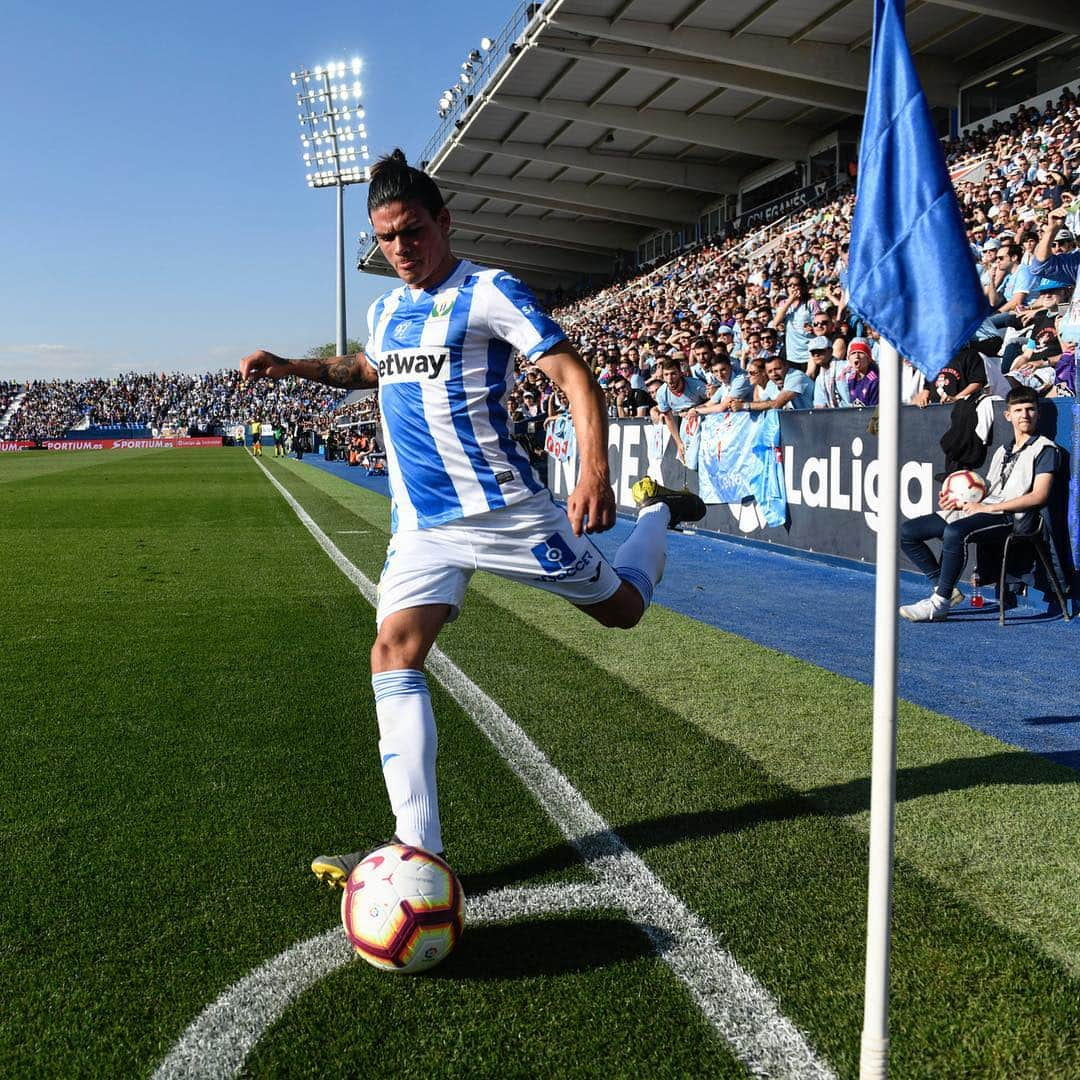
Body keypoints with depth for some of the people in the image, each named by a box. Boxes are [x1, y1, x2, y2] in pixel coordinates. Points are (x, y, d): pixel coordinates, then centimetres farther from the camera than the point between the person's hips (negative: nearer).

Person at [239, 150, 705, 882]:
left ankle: (657, 512, 42)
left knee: (623, 607, 8)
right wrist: (292, 368, 22)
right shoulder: (385, 311, 12)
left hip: (501, 507, -5)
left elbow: (576, 378, -16)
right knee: (394, 650, -14)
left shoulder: (489, 293, -10)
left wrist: (595, 471, -31)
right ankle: (419, 849, -12)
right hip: (421, 524, 6)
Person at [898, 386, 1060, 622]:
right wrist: (960, 503, 0)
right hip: (981, 511, 8)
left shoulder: (1045, 449, 4)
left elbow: (1039, 496, -9)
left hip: (1010, 516, -8)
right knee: (907, 532, -4)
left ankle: (939, 603, -28)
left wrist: (987, 507, -13)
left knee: (954, 532, -39)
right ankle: (944, 588, -1)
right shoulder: (1002, 450, 27)